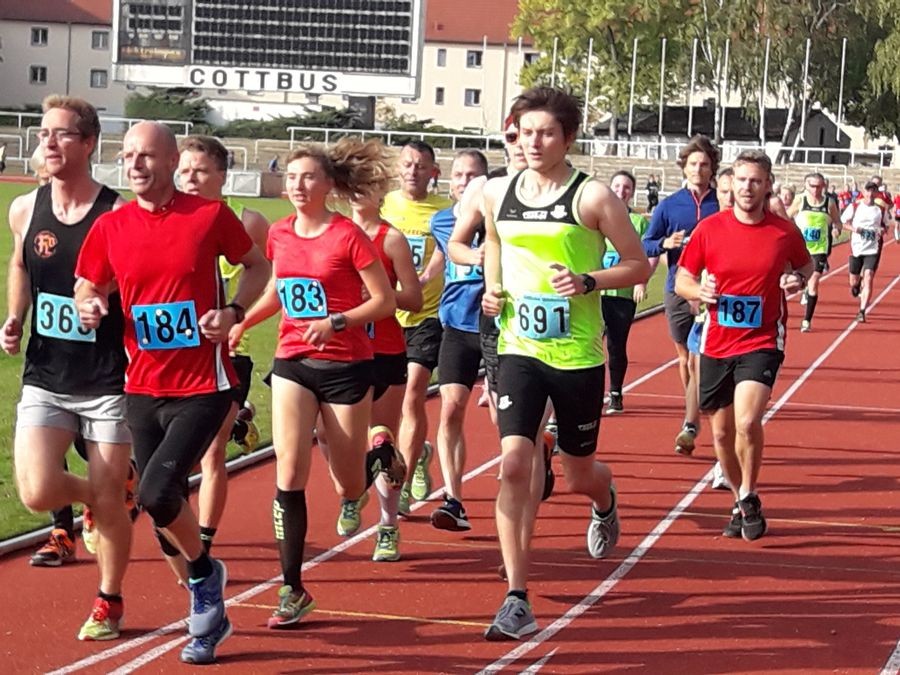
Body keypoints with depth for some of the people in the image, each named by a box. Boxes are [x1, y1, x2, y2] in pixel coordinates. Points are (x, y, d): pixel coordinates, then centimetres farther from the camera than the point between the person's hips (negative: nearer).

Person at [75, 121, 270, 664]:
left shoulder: (210, 214, -7)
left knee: (157, 492, -19)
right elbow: (88, 289, 13)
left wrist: (234, 311, -10)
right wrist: (91, 307, -10)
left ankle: (205, 573, 11)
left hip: (204, 386, -5)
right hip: (143, 388, 5)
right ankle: (210, 610, 32)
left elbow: (258, 265, 7)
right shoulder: (111, 227, 1)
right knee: (165, 501, 12)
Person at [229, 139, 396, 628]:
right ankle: (292, 590, -5)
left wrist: (335, 322, -21)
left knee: (349, 488, 6)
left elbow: (385, 301, -9)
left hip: (346, 367, -3)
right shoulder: (279, 234, 4)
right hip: (292, 363, 4)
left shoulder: (348, 236, -11)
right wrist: (242, 323, 11)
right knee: (289, 473, -12)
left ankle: (383, 458, 44)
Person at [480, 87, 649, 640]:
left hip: (578, 355, -2)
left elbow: (639, 264, -3)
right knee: (514, 465, -14)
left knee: (579, 474, 12)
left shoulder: (592, 196, -9)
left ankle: (605, 502, 53)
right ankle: (517, 601, -12)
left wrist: (589, 281, -19)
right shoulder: (497, 194, 4)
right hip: (519, 349, 2)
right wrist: (492, 290, 4)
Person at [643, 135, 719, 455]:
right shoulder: (668, 206, 4)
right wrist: (665, 243, -14)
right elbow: (645, 246, 5)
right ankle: (695, 412, 32)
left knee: (700, 360, -11)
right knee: (685, 358, 13)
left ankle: (690, 425, -11)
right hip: (677, 292, 2)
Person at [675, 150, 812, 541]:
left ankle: (749, 499, 0)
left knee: (747, 421, -22)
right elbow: (682, 280, 6)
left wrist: (798, 280, -8)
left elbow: (806, 265, 15)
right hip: (716, 344, 3)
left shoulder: (785, 232, -3)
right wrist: (700, 291, -16)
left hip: (761, 343, -3)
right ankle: (740, 503, 32)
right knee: (722, 432, 10)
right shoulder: (709, 229, -2)